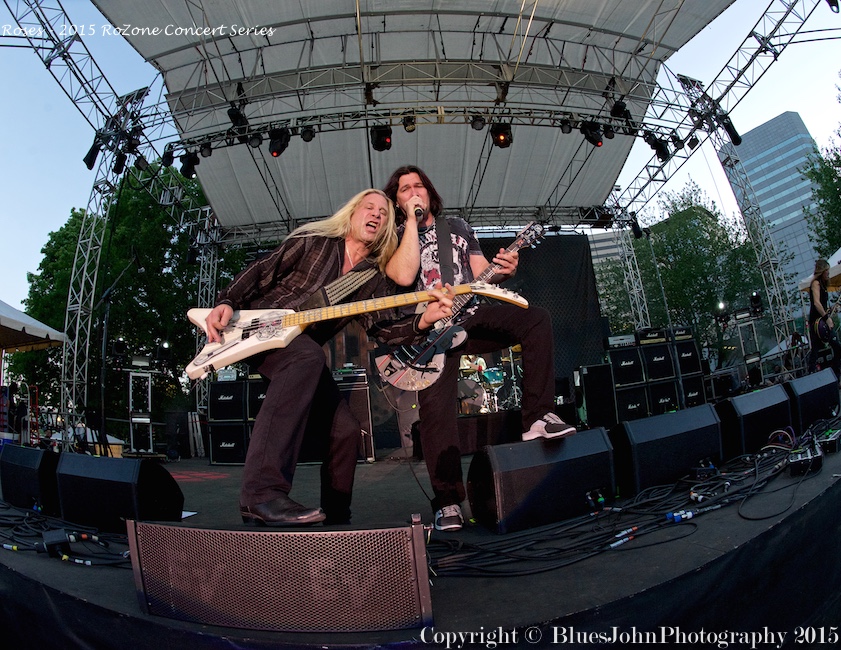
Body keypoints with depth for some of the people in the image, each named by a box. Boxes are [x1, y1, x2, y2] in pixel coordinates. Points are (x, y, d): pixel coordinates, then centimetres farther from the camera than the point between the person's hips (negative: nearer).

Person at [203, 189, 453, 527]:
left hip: (301, 353, 5)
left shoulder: (375, 279, 12)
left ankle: (337, 520, 14)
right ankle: (261, 494, -47)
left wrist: (421, 322, -19)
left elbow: (380, 328, -2)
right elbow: (259, 271, 2)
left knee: (345, 430, -7)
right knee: (308, 355, -39)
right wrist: (227, 302, -13)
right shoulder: (314, 240, 2)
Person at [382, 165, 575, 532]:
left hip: (470, 318, 4)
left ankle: (537, 418, -18)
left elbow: (481, 274, 15)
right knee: (436, 405, -20)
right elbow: (404, 276, -14)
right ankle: (448, 501, -11)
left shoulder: (458, 227, 20)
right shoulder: (395, 238, 8)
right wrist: (412, 222, -8)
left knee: (536, 319, -21)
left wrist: (503, 270, -9)